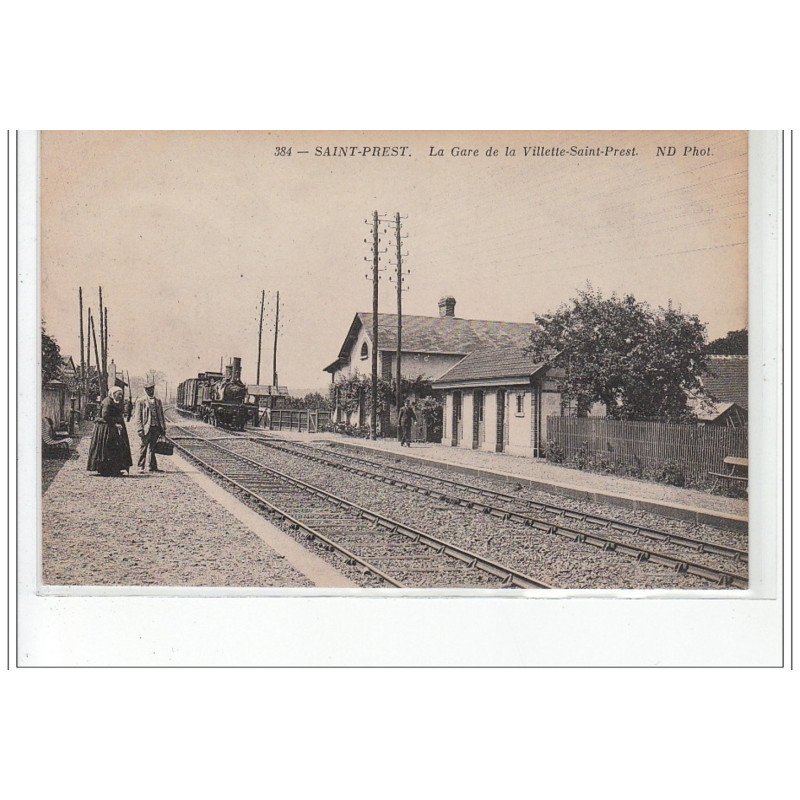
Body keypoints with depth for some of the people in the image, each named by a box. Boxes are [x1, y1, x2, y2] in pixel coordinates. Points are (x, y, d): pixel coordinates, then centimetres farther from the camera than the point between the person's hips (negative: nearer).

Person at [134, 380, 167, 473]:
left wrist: (163, 428, 12)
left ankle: (153, 466, 14)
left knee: (153, 448, 9)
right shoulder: (141, 401, 1)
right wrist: (139, 429, -12)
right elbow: (138, 416, -3)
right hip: (146, 428, -4)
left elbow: (161, 415, 18)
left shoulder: (158, 401, 15)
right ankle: (141, 467, 3)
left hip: (156, 427, 4)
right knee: (144, 447, -3)